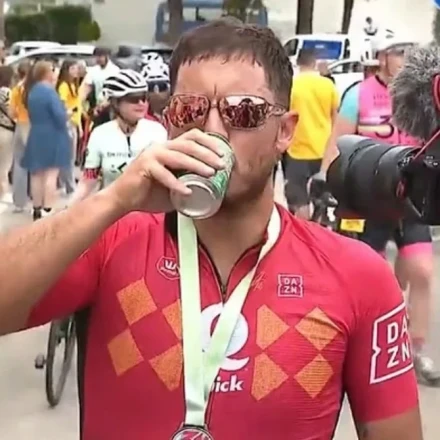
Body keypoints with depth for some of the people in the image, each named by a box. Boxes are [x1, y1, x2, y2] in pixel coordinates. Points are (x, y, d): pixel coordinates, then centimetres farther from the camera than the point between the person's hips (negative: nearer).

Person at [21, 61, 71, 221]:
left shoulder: (32, 91, 8)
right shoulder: (49, 91, -17)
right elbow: (60, 115, -20)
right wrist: (66, 114, -1)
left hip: (36, 136, 7)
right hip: (52, 136, -7)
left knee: (37, 174, 13)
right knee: (51, 174, -5)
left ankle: (37, 209, 20)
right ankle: (47, 210, -8)